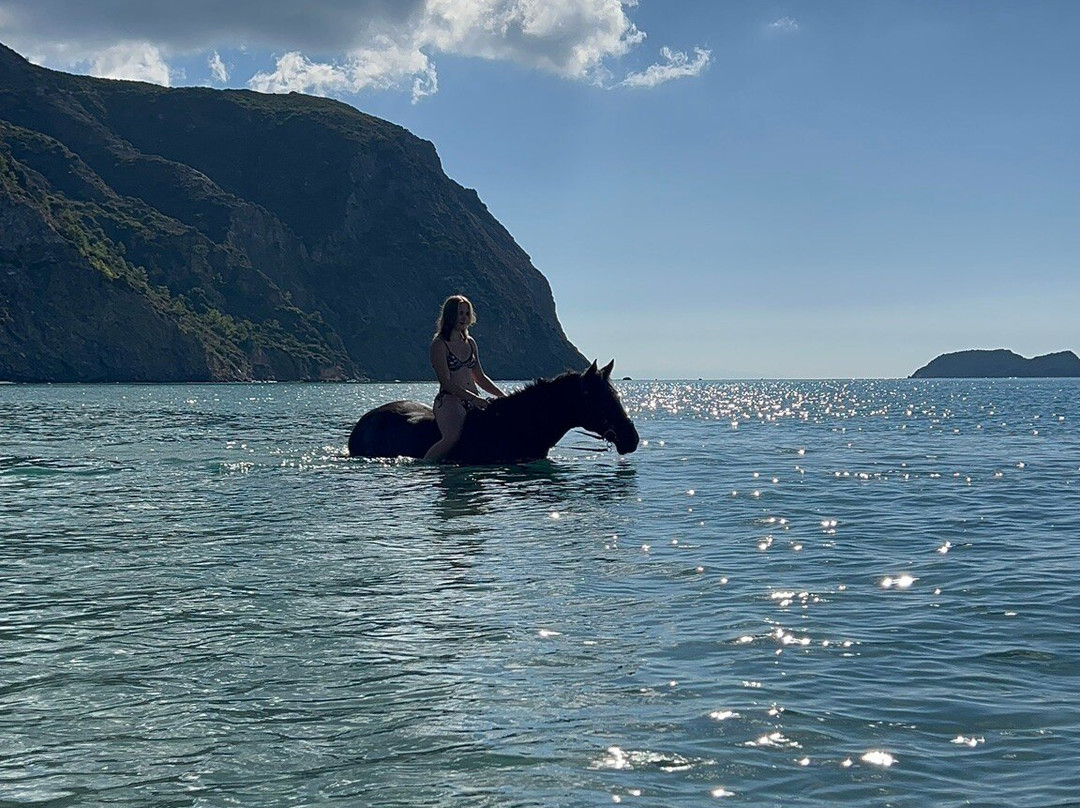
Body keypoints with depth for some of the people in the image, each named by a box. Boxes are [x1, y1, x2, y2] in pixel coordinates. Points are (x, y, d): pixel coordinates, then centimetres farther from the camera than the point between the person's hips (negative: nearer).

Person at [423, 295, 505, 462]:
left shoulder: (470, 343, 18)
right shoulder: (439, 344, -4)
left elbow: (480, 378, 25)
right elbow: (446, 382, -12)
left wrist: (503, 397, 15)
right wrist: (474, 398, -20)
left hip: (473, 402, 7)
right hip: (449, 401, -7)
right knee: (452, 437, -33)